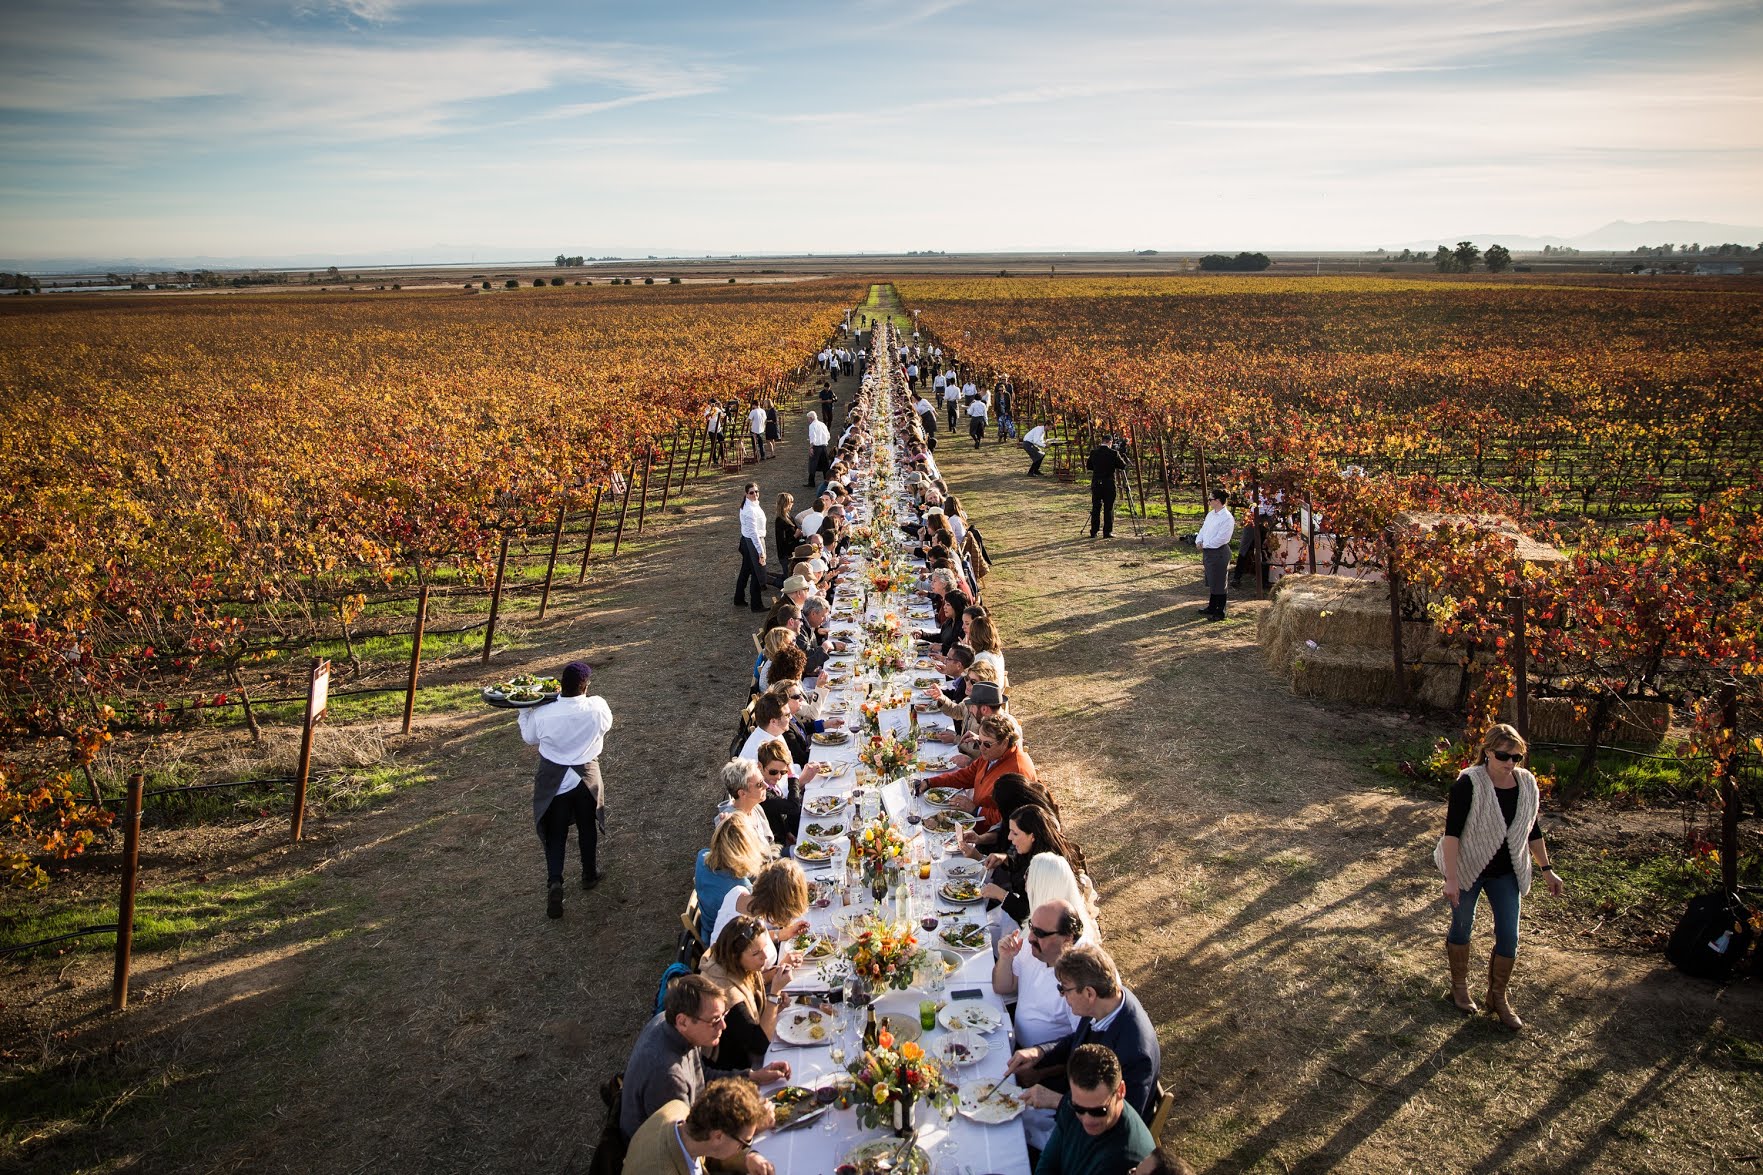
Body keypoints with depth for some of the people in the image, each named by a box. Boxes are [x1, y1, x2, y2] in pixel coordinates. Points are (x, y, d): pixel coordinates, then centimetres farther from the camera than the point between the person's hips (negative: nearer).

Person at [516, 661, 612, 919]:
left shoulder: (542, 714, -20)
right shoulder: (597, 708, -20)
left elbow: (529, 738, 1)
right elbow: (607, 724, 4)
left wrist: (524, 710, 13)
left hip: (553, 783, 0)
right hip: (587, 779, 1)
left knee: (555, 835, 12)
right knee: (587, 829, 21)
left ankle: (554, 881, -6)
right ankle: (590, 875, 39)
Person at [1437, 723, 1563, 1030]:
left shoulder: (1527, 783, -5)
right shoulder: (1469, 783, -22)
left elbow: (1532, 830, 9)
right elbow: (1452, 832, -24)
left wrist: (1546, 869, 10)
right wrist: (1451, 878, -28)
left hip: (1506, 874, 4)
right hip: (1467, 869, -4)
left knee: (1509, 937, 5)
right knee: (1462, 928, 13)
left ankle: (1498, 997, 25)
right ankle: (1460, 987, 35)